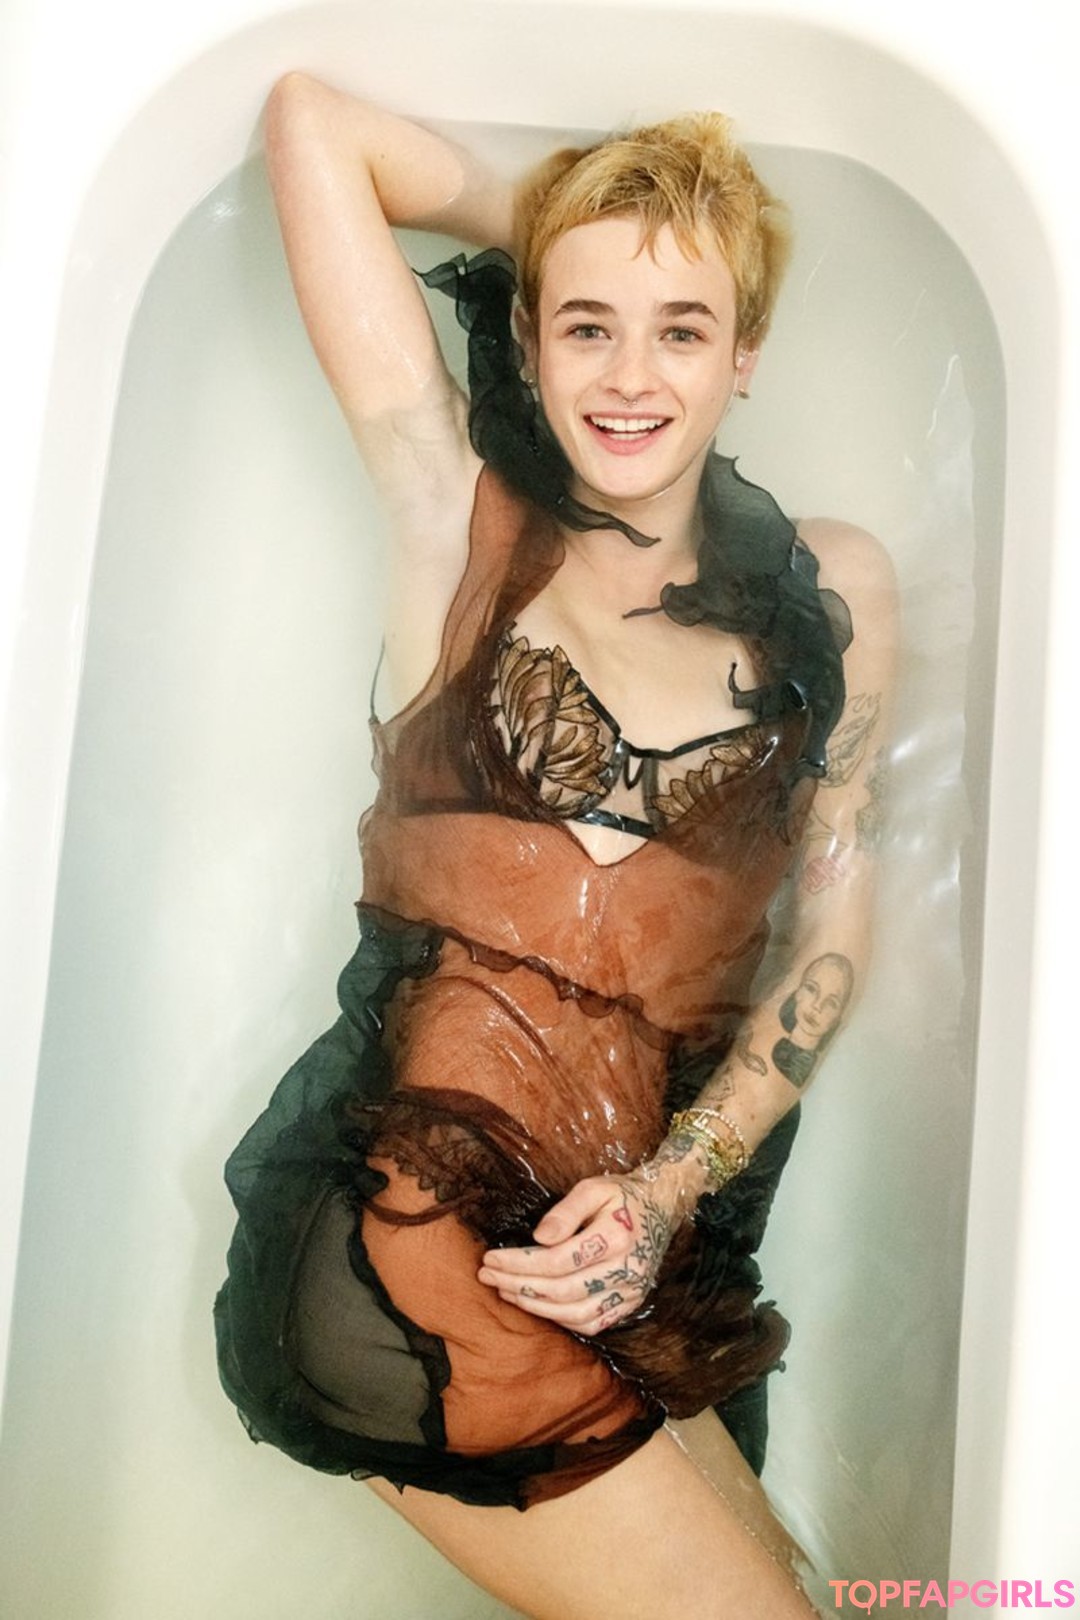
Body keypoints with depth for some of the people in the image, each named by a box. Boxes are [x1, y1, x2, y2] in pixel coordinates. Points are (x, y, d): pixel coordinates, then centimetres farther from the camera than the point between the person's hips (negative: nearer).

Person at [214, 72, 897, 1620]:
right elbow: (310, 118, 6)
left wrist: (671, 1183, -6)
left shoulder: (832, 592, 8)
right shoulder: (461, 515, 3)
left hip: (676, 1228, 4)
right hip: (414, 1216, -3)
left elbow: (836, 916, 5)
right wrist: (546, 222, 15)